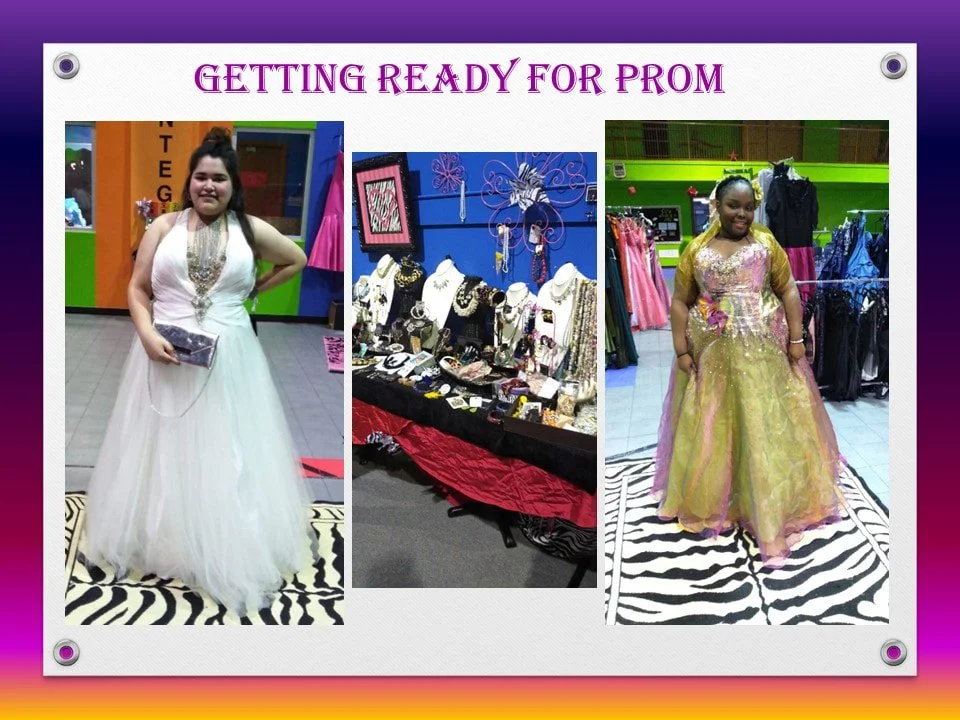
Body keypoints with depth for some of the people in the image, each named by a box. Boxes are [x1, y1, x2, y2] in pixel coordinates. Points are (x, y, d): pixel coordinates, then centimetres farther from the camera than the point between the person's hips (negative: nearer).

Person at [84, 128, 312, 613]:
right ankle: (157, 543, 27)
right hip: (164, 354, 0)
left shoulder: (251, 229, 2)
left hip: (227, 359, 0)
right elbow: (137, 289, 2)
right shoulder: (164, 226, 1)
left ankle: (232, 557, 17)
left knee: (227, 456, 5)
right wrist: (147, 335, -15)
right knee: (163, 453, 10)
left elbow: (296, 261, 18)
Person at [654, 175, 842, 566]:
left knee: (769, 429, 4)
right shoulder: (696, 250, 1)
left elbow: (788, 291, 3)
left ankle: (773, 511, 15)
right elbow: (680, 303, 2)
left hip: (764, 353, 0)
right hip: (713, 355, 0)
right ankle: (710, 501, 25)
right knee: (712, 430, 8)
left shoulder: (766, 242, 2)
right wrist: (682, 350, -4)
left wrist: (796, 338, -4)